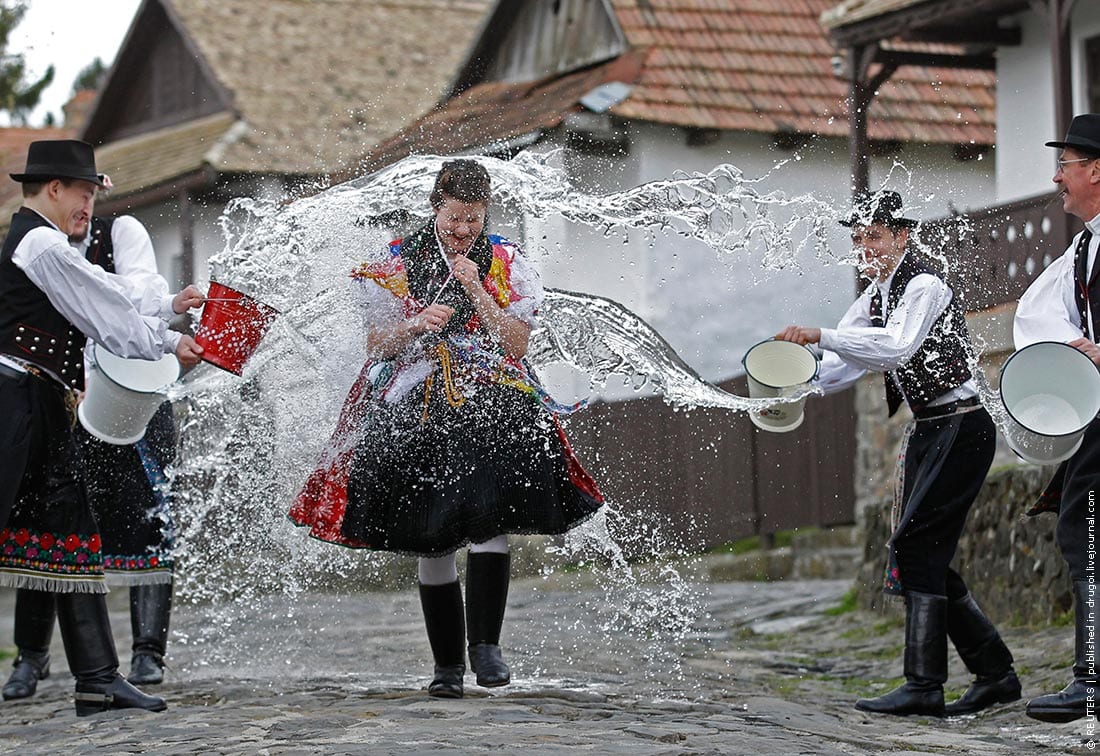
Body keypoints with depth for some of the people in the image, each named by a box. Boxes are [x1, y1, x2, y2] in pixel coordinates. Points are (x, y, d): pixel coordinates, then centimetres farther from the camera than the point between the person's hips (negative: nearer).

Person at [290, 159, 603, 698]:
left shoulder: (507, 264, 5)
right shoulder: (398, 263, 6)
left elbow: (516, 343, -3)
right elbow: (376, 344, 4)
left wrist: (476, 292, -12)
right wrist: (416, 324, -14)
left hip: (490, 405, -1)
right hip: (417, 411, 1)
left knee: (488, 520, -21)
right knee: (432, 542, 1)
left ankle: (485, 644, -15)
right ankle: (447, 664, 11)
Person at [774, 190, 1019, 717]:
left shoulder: (924, 287, -14)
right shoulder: (874, 297, 13)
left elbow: (897, 346, -32)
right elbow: (840, 366, 14)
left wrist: (820, 335, -39)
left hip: (962, 429, -9)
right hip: (927, 432, 9)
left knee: (914, 544, -17)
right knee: (926, 558, 7)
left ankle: (924, 686, -17)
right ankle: (994, 672, 17)